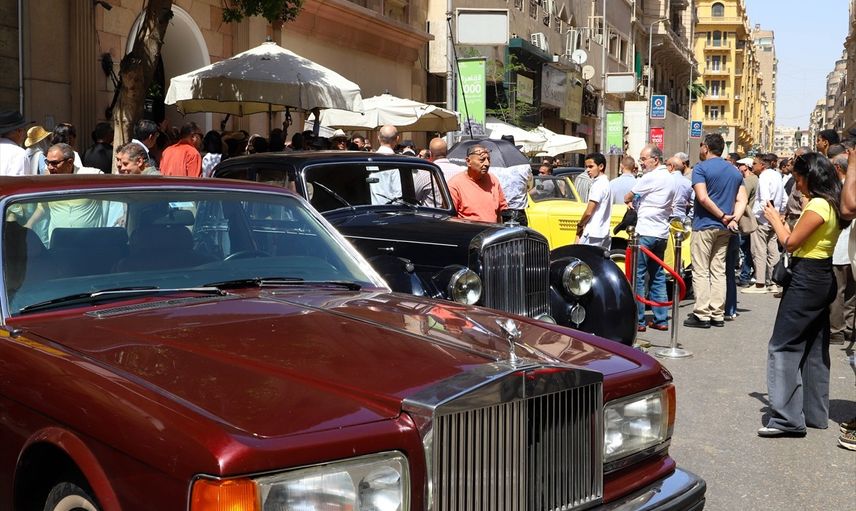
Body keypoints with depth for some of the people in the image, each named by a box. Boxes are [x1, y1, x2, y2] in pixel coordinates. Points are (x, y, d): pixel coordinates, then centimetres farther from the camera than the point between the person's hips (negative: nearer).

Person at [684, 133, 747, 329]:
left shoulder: (701, 168, -8)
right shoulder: (735, 171, 13)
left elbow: (703, 197, -18)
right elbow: (742, 200, 5)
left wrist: (722, 216, -11)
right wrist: (733, 219, -7)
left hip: (704, 225, -6)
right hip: (724, 228, 6)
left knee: (701, 272, -2)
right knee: (719, 271, 10)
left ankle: (702, 315, -4)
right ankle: (717, 315, 10)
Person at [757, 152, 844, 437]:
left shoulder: (817, 205, -18)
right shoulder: (832, 204, 11)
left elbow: (791, 243, -13)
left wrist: (775, 220, 0)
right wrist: (782, 223, 11)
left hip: (806, 280, -10)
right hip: (823, 278, 10)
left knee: (783, 346, -7)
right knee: (815, 349, 14)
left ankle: (787, 417, -8)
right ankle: (815, 413, 22)